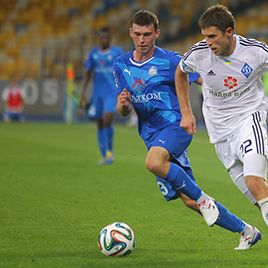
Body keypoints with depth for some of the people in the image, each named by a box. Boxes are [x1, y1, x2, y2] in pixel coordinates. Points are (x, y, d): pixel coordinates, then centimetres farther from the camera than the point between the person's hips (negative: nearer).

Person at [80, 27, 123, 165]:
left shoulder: (117, 52, -1)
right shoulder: (93, 53, 8)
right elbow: (87, 74, 11)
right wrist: (83, 93, 3)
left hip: (112, 93, -4)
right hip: (97, 93, 4)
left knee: (106, 121, -18)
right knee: (100, 124, 6)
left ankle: (109, 151, 0)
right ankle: (104, 156, 15)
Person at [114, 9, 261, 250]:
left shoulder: (170, 60, -5)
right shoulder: (121, 65, 9)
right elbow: (124, 111, 12)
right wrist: (123, 105, -11)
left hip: (175, 125, -5)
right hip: (152, 136, 5)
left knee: (154, 162, -38)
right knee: (189, 201, 2)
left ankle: (203, 199, -17)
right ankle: (246, 230, 16)